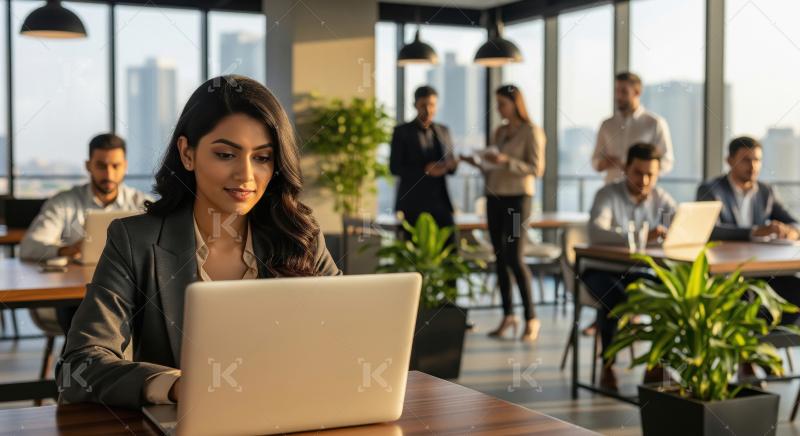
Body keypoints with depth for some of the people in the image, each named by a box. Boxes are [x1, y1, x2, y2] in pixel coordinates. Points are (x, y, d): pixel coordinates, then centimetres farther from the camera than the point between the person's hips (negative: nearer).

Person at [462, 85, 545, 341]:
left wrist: (506, 161, -20)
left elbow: (536, 169, -11)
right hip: (494, 197, 6)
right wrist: (478, 163, -1)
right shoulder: (499, 132, 14)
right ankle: (508, 316, 10)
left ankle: (531, 318, -3)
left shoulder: (531, 131, -4)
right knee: (500, 257, 4)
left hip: (518, 198, -6)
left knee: (514, 258, -11)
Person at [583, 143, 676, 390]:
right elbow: (597, 232, -30)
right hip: (602, 270, -4)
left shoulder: (661, 199, 3)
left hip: (640, 271, 4)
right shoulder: (608, 195, -11)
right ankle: (607, 367, -17)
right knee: (615, 297, -35)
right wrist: (640, 237, -45)